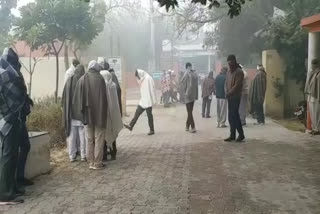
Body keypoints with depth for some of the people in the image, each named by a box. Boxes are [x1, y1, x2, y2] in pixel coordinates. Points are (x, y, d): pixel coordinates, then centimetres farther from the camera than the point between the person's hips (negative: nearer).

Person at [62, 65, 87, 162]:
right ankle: (83, 155, 6)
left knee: (72, 135, 8)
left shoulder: (69, 81, 5)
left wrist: (66, 110, 16)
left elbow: (64, 98, 8)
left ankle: (72, 156, 11)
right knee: (83, 135, 3)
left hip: (70, 112, 3)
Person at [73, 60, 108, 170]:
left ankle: (91, 162, 16)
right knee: (99, 139, 4)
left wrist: (82, 111, 12)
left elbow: (77, 98, 4)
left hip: (87, 113, 4)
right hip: (99, 114, -4)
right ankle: (97, 163, 7)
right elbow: (104, 97, -10)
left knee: (89, 139, 13)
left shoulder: (82, 79, 3)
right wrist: (104, 113, -3)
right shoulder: (100, 78, -9)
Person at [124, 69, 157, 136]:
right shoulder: (142, 80, 13)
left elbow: (151, 90, -17)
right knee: (137, 113, 7)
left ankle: (152, 130, 9)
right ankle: (130, 126, 10)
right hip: (143, 101, 8)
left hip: (148, 101, -8)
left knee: (149, 115, 0)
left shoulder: (148, 79, -15)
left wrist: (153, 101, -18)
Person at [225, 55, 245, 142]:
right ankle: (232, 135, 12)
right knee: (231, 116, 7)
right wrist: (227, 92, 0)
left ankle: (241, 134, 2)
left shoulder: (239, 72, -9)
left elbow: (237, 85, -15)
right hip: (230, 97, 7)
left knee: (234, 115, -9)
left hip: (236, 96, -7)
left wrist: (229, 92, -11)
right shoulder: (229, 72, 15)